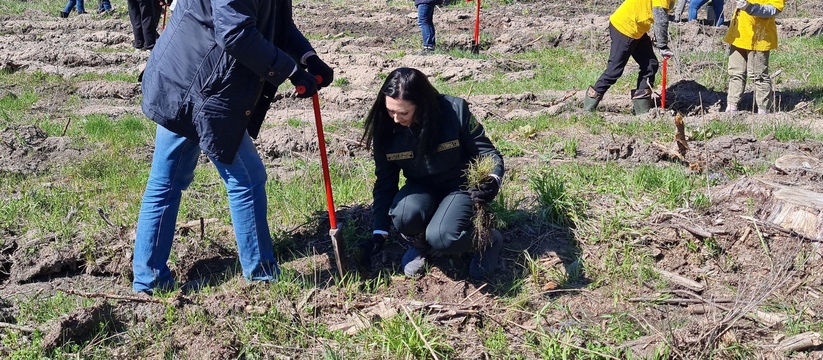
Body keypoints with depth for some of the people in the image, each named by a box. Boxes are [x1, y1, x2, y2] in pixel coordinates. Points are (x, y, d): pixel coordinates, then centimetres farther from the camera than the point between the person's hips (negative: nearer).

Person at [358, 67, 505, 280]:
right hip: (422, 189, 3)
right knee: (404, 216, -32)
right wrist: (379, 233, -8)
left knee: (440, 238, -31)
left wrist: (493, 180, -34)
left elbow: (487, 152, -12)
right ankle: (419, 244, 4)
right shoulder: (386, 129, -14)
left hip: (462, 187, -3)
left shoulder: (455, 110, -24)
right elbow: (385, 183, -5)